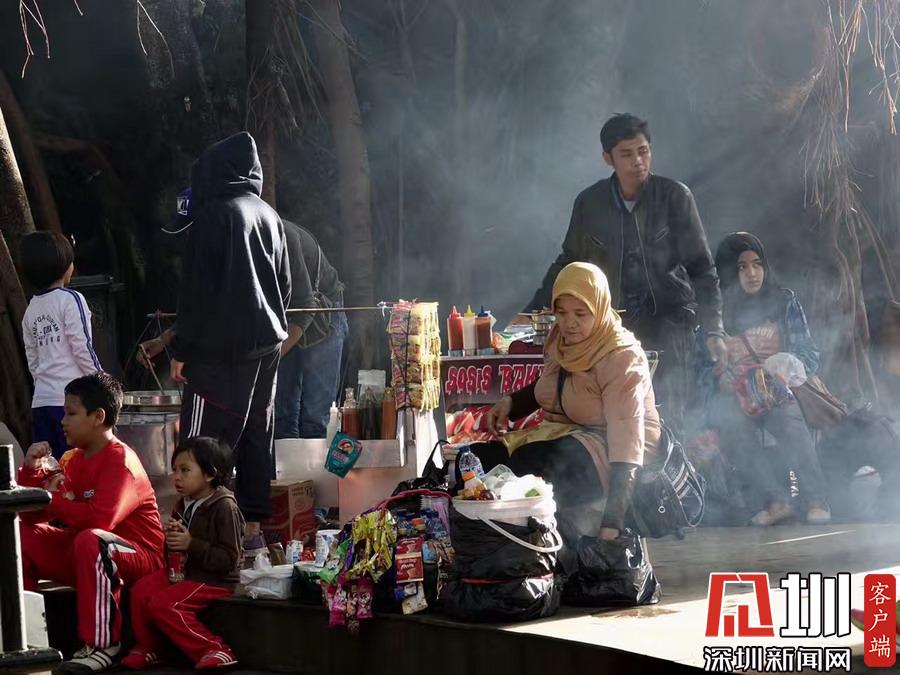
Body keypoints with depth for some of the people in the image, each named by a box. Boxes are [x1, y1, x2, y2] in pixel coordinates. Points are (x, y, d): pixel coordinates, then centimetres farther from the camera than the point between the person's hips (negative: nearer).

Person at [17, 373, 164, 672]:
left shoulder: (120, 460, -15)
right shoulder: (74, 460, 10)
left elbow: (100, 519, -32)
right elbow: (32, 517, 10)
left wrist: (54, 501, -16)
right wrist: (32, 470, -6)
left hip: (136, 555, -8)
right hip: (80, 553, 8)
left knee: (91, 540, -40)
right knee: (18, 535, -2)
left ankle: (101, 645, -33)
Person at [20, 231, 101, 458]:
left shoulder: (31, 309, 12)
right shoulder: (70, 300, -7)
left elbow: (33, 360, 15)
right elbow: (83, 350, -10)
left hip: (41, 401, 6)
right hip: (71, 401, -6)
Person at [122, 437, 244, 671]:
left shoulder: (225, 508, -16)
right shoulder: (184, 505, 9)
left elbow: (229, 559, -21)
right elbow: (176, 550, 20)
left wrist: (191, 544, -27)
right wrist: (171, 536, -4)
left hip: (215, 580, -8)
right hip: (185, 570, 8)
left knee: (163, 603, -24)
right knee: (141, 590, -8)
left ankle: (214, 650, -19)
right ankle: (147, 648, 10)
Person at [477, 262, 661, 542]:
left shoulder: (622, 357, -20)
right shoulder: (560, 339, 3)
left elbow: (627, 434, -28)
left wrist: (612, 524, -37)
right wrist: (511, 402, 3)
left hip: (608, 453, -8)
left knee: (530, 463, -34)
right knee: (479, 458, -13)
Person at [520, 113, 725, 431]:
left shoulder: (674, 196, -1)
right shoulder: (590, 203, 6)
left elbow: (701, 268, 1)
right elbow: (567, 264, 20)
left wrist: (713, 331, -8)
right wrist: (529, 317, 16)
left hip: (668, 323, -2)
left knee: (666, 420, -12)